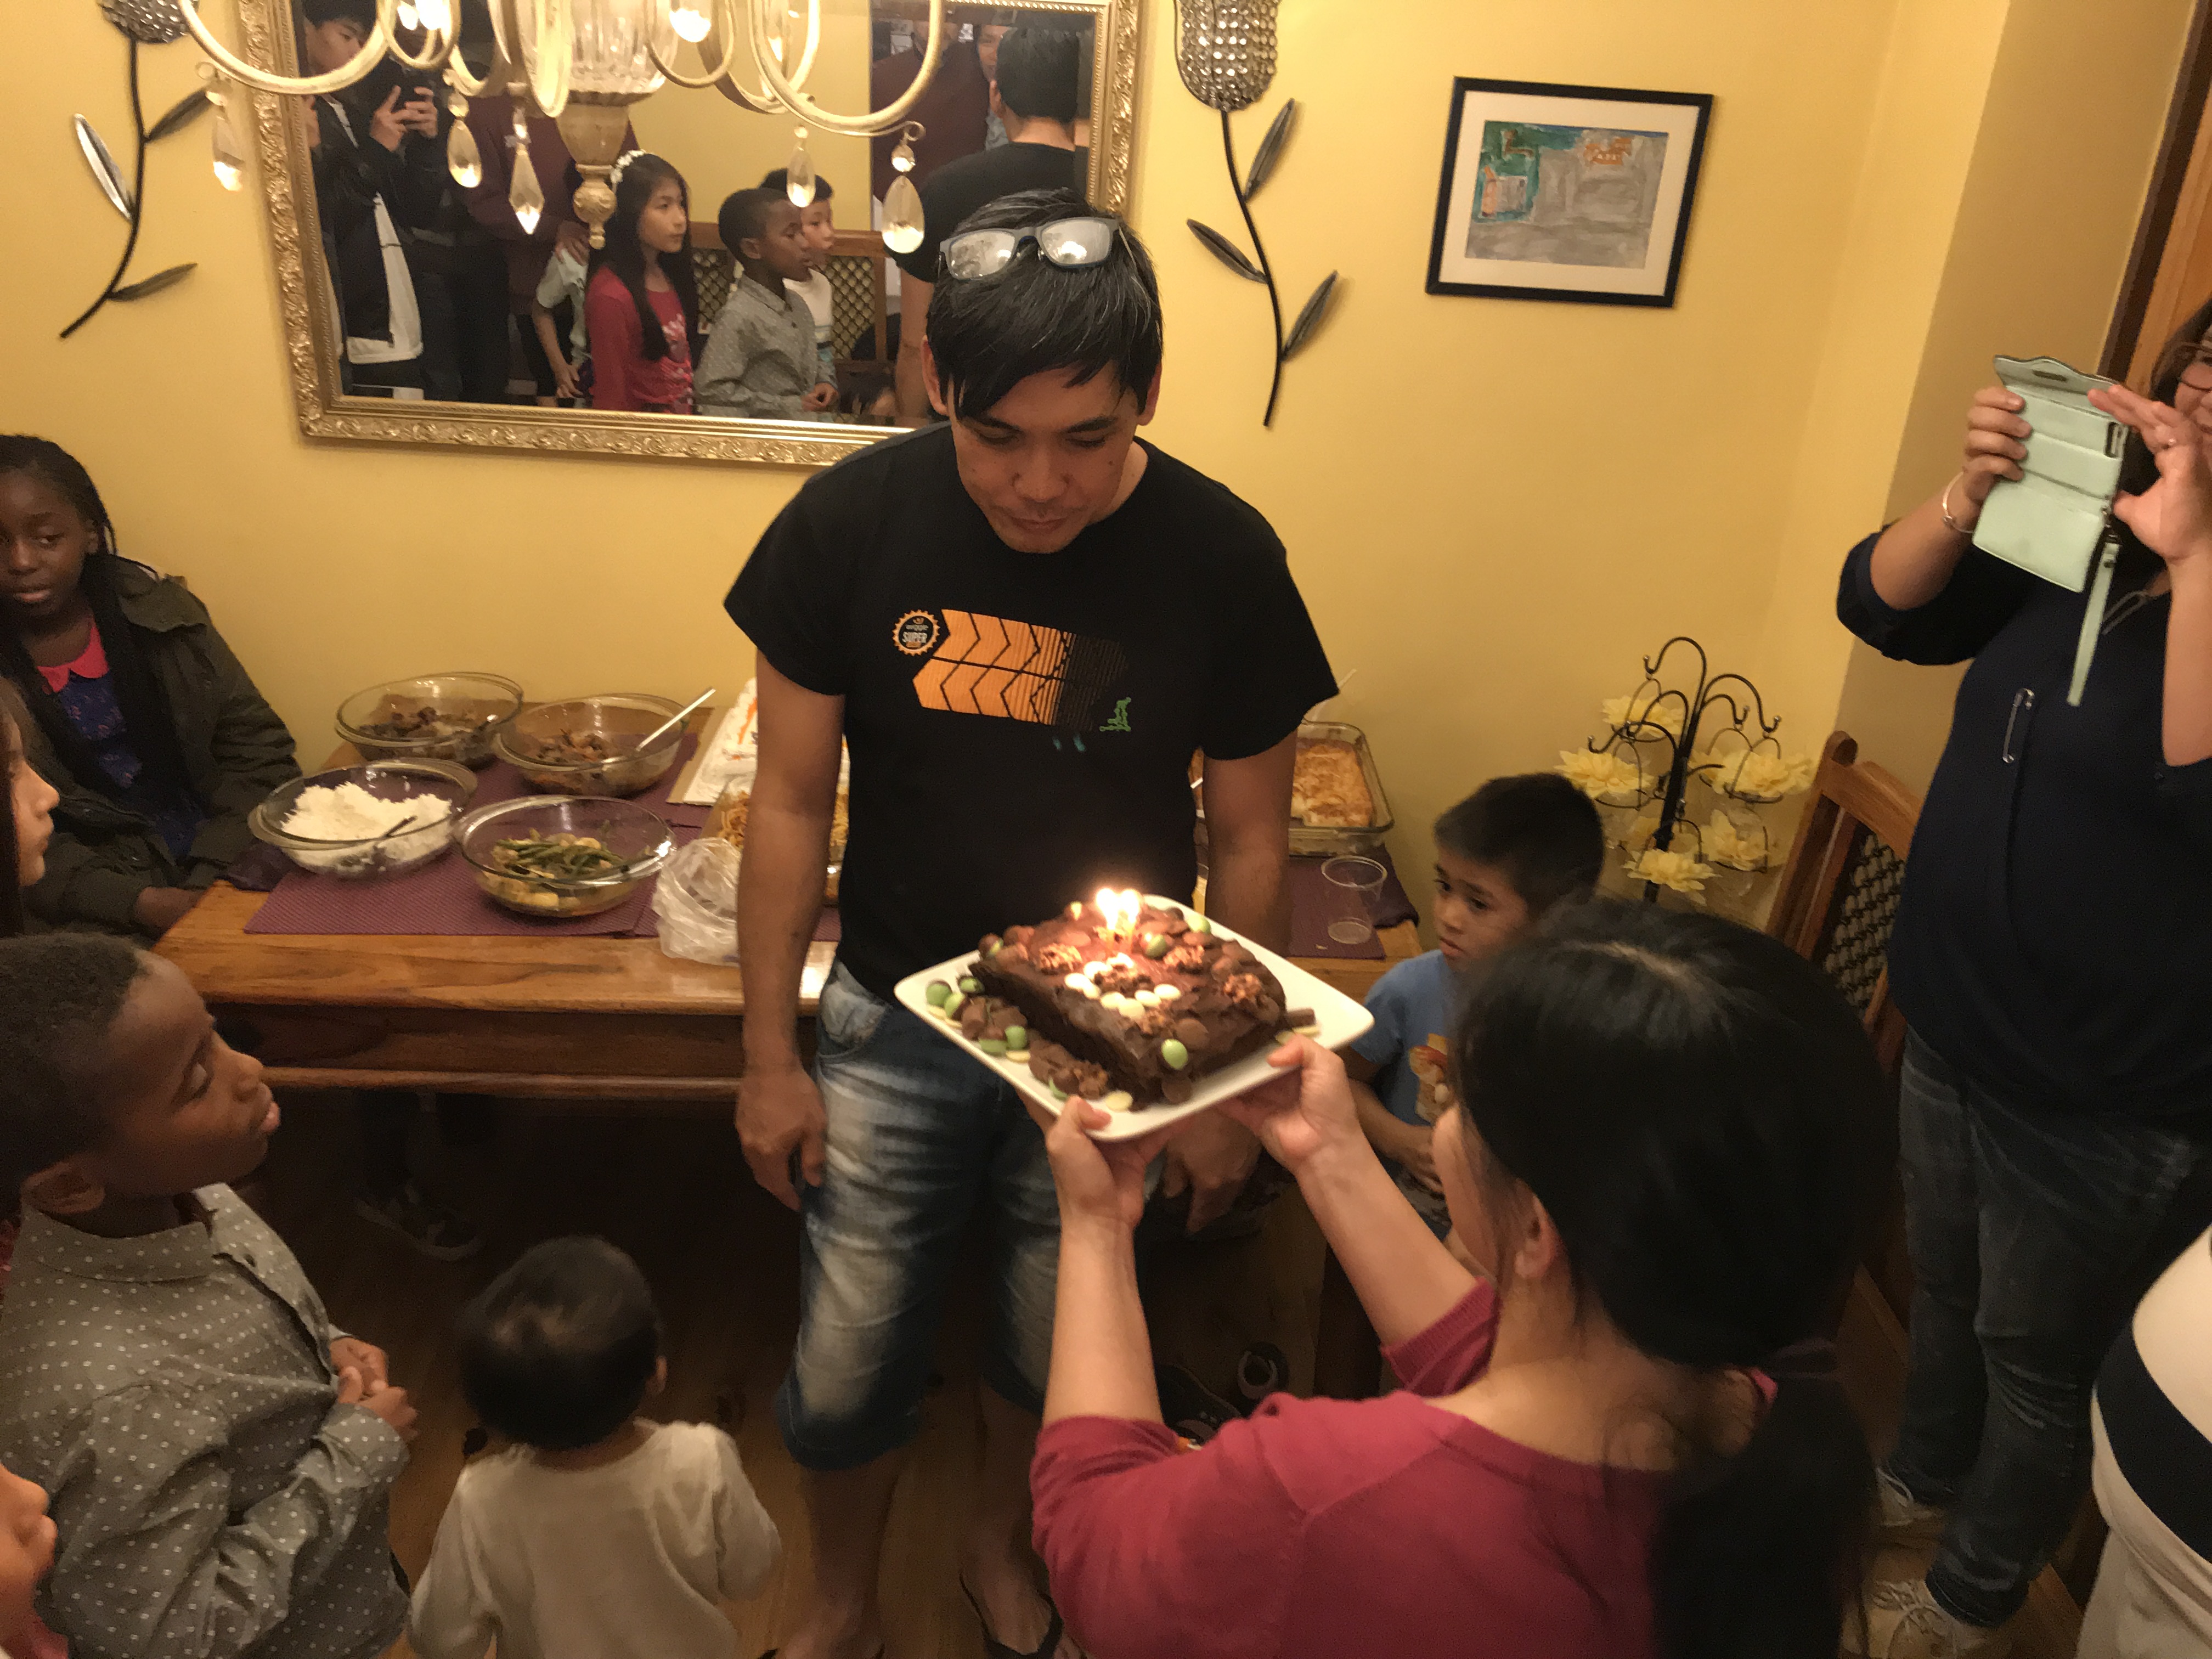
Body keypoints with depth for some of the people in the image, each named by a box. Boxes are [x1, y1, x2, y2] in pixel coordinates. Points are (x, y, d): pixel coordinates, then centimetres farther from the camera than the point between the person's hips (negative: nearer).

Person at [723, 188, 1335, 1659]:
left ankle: (1000, 1539, 54)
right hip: (896, 1018, 1)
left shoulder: (1223, 556, -16)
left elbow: (1250, 842, -5)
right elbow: (793, 800, -5)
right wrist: (771, 1056, -2)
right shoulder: (853, 520, -14)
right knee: (847, 1364, 13)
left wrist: (1233, 1086, 0)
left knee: (1062, 1352, 19)